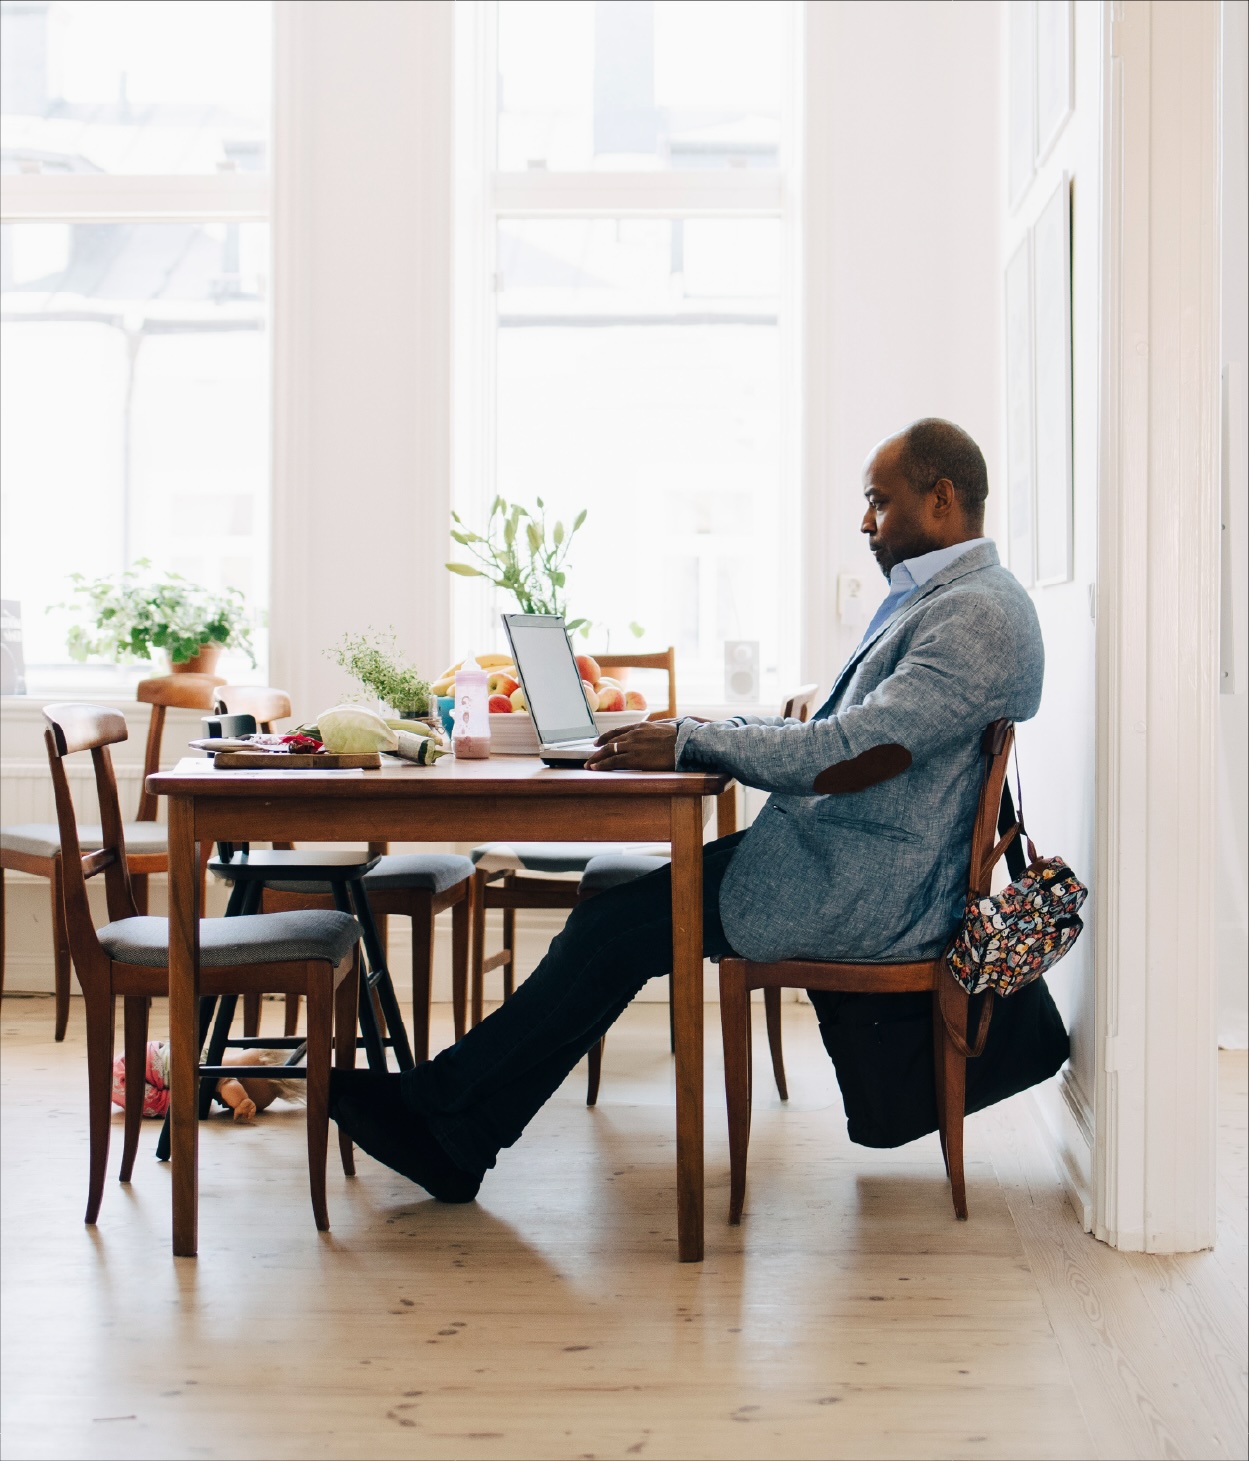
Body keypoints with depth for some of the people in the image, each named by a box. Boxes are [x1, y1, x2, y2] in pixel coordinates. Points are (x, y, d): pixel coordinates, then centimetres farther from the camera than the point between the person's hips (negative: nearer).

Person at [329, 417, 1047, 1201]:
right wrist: (699, 732, 6)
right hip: (826, 855, 10)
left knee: (618, 927, -14)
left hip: (864, 892, -10)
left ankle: (441, 1115, -3)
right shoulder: (916, 599, 20)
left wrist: (691, 744, -19)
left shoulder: (982, 614, -15)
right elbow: (822, 730, 20)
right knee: (614, 901, 0)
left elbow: (858, 753, -24)